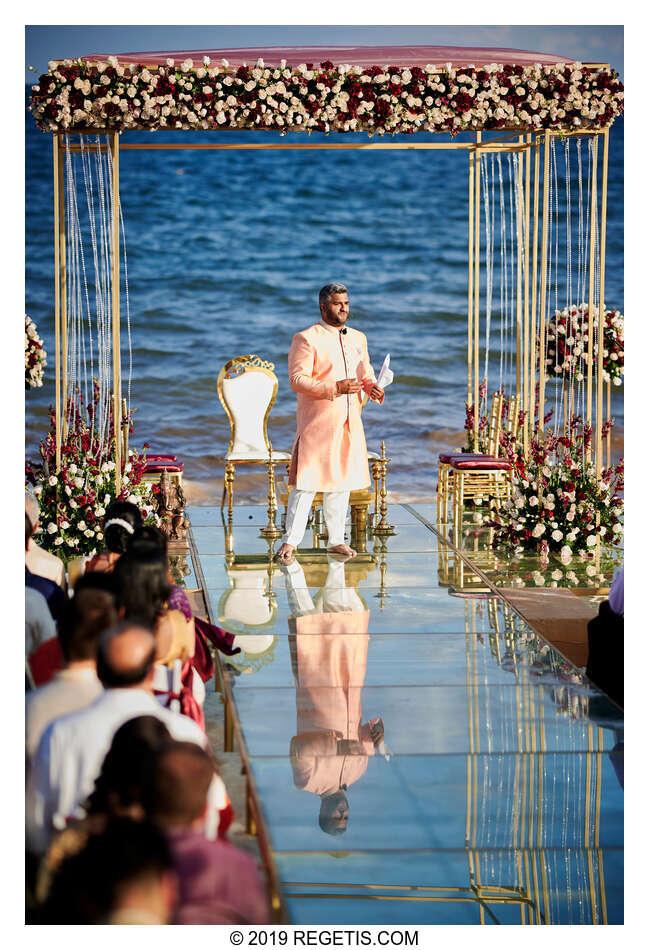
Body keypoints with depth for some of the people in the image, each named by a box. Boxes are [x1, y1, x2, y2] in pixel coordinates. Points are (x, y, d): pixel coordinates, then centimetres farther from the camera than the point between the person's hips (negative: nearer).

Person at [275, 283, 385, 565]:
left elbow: (366, 372, 23)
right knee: (307, 482, -7)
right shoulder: (306, 339, -7)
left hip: (349, 424, 6)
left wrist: (371, 386, -1)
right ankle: (290, 542, -1)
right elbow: (297, 380, -13)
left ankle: (336, 540, 20)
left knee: (341, 482, 11)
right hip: (317, 423, -6)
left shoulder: (358, 338, 14)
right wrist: (335, 388, -22)